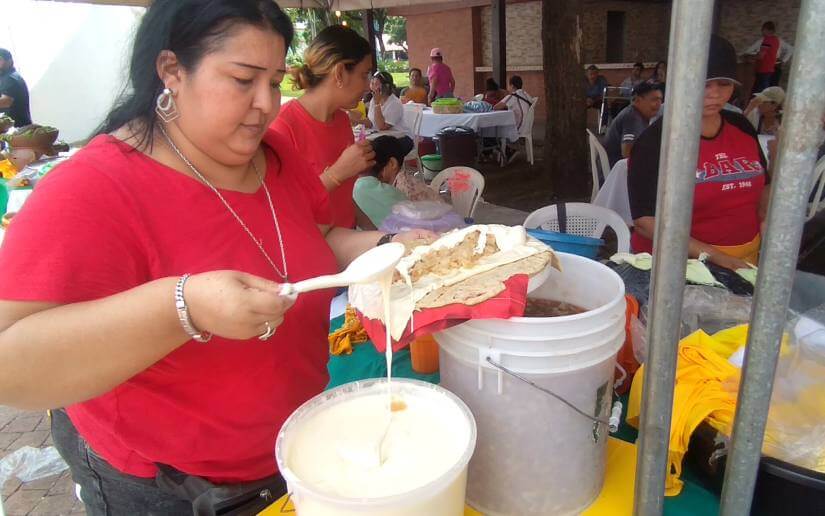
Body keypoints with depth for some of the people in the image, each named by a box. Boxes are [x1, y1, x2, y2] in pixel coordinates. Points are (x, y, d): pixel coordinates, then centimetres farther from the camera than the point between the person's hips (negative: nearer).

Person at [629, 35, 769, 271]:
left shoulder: (742, 128, 3)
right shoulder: (656, 139, -14)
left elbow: (762, 189, 17)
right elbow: (645, 221, -19)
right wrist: (714, 257, -23)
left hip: (743, 261, 4)